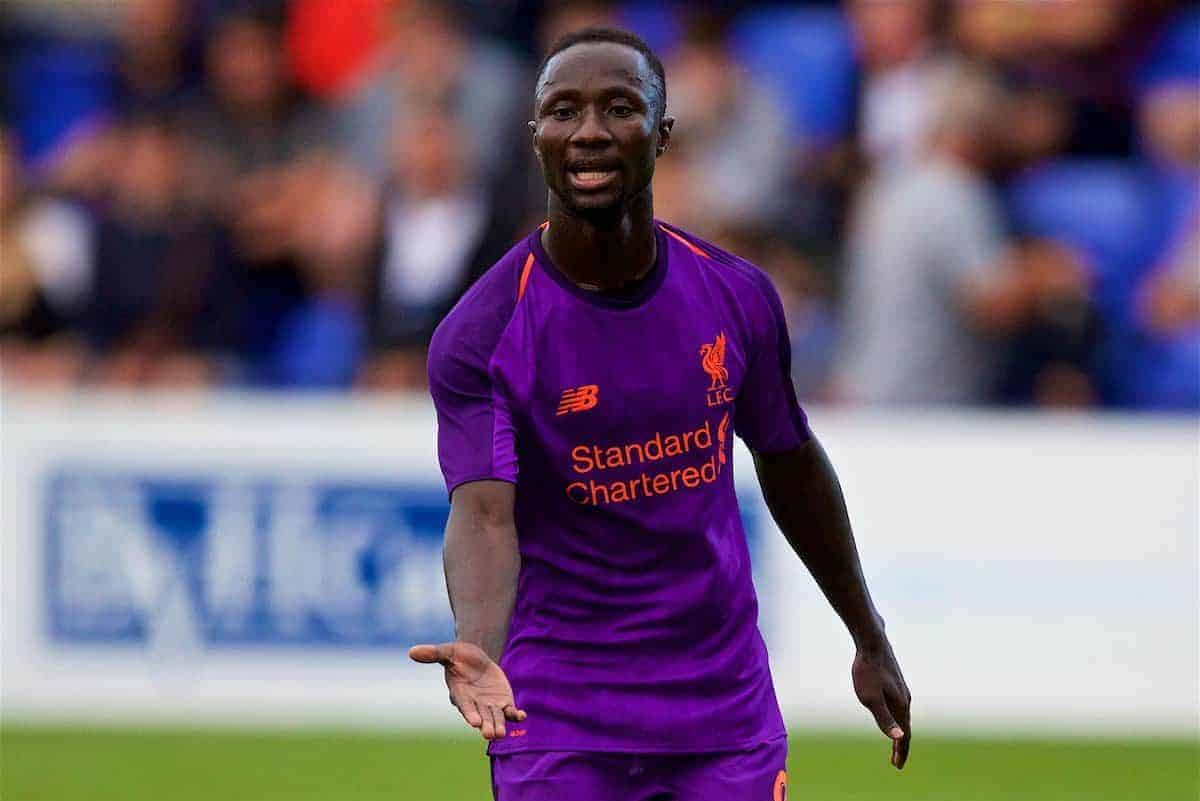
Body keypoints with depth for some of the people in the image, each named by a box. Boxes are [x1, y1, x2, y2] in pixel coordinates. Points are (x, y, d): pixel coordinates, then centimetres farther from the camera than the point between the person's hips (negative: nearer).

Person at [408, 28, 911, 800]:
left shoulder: (737, 296, 0)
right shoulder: (480, 335, -12)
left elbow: (792, 467, 15)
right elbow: (484, 514, -23)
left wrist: (870, 641, 21)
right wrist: (478, 650, -43)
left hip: (727, 709, 3)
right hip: (560, 726, -3)